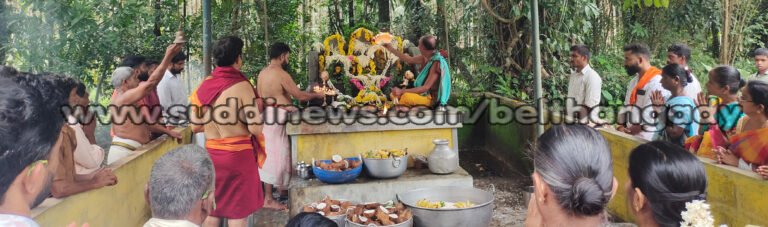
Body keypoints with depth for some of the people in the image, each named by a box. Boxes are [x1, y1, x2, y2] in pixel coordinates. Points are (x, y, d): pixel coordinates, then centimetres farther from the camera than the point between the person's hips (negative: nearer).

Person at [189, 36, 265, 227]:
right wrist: (258, 116, 4)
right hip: (238, 154, -5)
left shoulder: (204, 86, 2)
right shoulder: (242, 86, -14)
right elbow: (255, 129, -17)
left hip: (211, 152, 5)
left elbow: (195, 127, 6)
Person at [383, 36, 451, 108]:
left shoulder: (437, 64, -24)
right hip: (424, 93, 9)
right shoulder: (425, 58, 1)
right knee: (393, 95, 4)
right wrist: (391, 49, 22)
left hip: (432, 97, -9)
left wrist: (402, 91, -29)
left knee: (406, 97, -32)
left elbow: (425, 87, -28)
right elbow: (409, 60, 20)